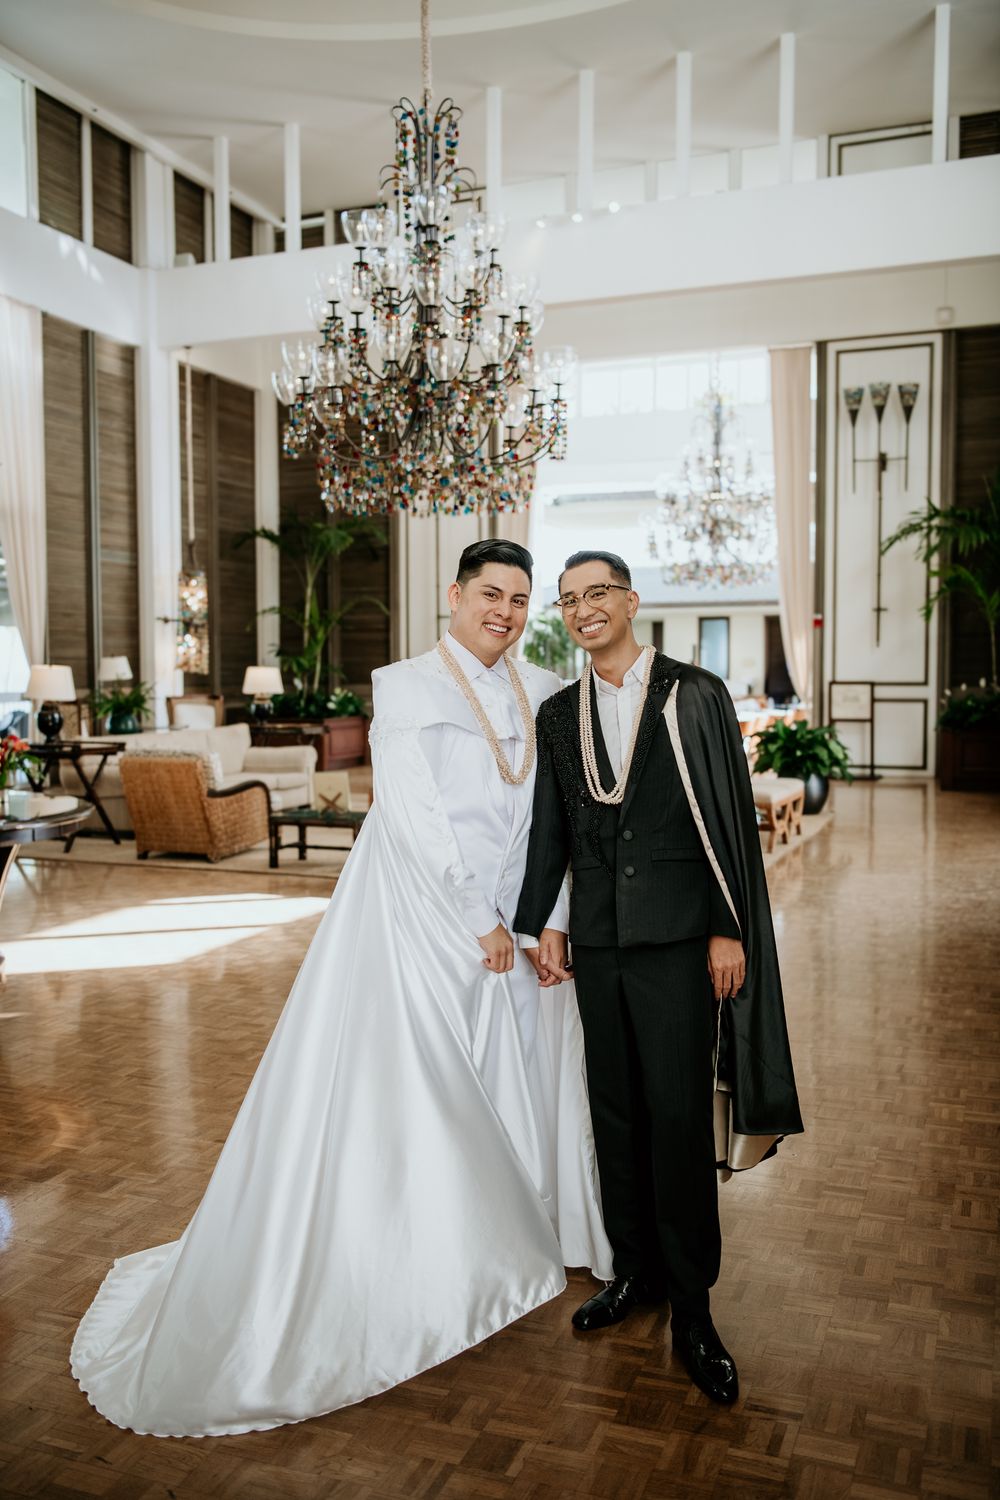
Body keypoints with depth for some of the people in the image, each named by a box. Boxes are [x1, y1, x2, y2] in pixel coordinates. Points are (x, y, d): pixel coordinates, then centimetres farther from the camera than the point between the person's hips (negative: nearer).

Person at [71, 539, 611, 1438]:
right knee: (396, 1090, 3)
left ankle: (506, 1242, 35)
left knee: (513, 1081, 14)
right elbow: (412, 815, -13)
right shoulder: (405, 687, -6)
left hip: (511, 926, 5)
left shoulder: (545, 696, 7)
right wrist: (478, 922, -14)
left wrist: (552, 920, -5)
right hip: (420, 917, -5)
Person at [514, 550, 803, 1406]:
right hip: (597, 938, 4)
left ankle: (691, 1310, 11)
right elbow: (550, 828, 12)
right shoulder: (558, 714, 10)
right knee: (615, 1109, 12)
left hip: (676, 934, -4)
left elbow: (730, 816, -5)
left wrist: (728, 929, -8)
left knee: (679, 1115, -3)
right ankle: (634, 1270, 30)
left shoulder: (695, 695, -2)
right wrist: (541, 923, 6)